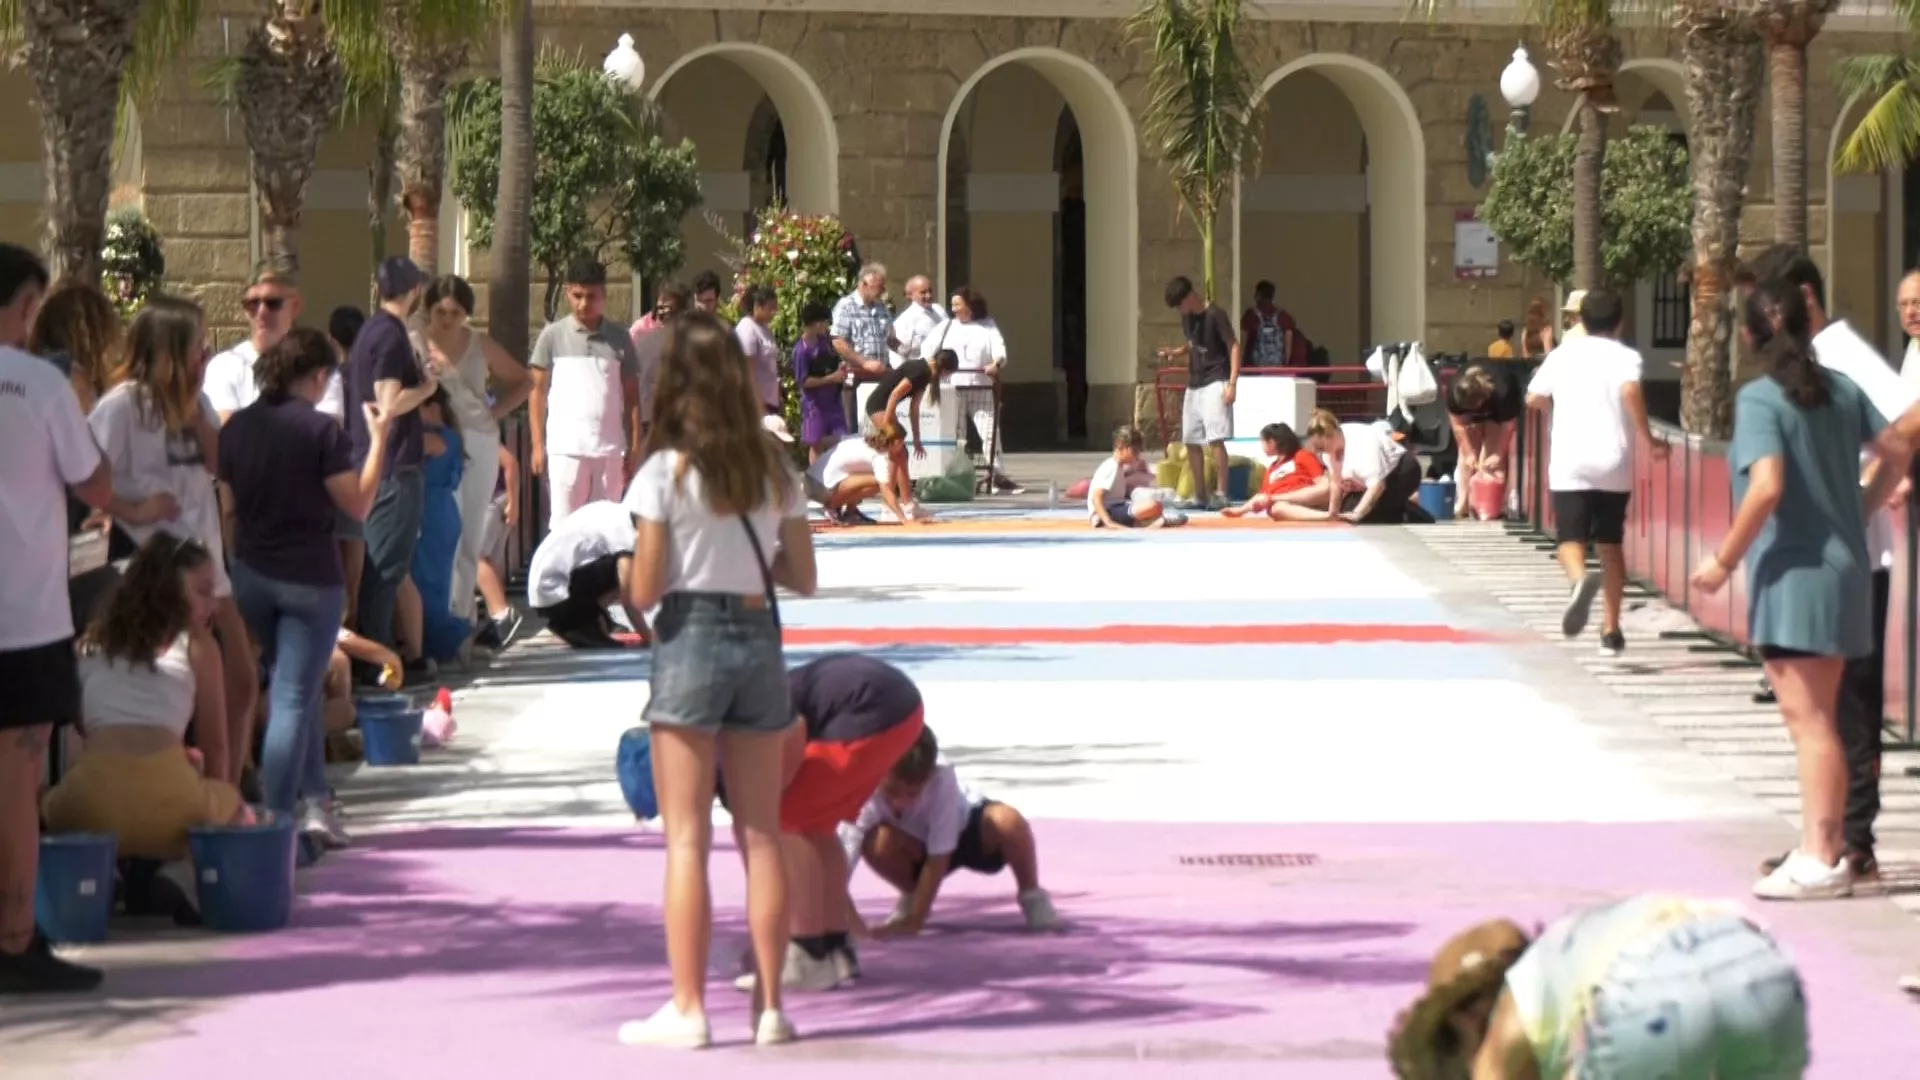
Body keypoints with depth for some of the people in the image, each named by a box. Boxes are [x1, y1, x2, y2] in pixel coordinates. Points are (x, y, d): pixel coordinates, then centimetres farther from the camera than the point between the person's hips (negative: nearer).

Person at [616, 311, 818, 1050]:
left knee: (687, 838, 0)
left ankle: (688, 1009, -1)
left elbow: (643, 593, -10)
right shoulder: (774, 470, 4)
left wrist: (633, 566, 11)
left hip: (690, 643, -4)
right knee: (761, 835, 9)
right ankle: (769, 1005, 11)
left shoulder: (665, 472, -9)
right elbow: (803, 578, 7)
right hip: (759, 639, 4)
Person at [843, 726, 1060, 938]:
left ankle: (1031, 896, -7)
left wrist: (914, 920, -35)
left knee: (1007, 821, -37)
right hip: (918, 845, 2)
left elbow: (938, 857, -33)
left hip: (969, 829, -2)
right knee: (877, 843, -33)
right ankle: (912, 896, 1)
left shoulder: (942, 780, -38)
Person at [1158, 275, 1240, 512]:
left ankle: (1221, 494, -14)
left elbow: (1234, 346, -13)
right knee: (1191, 442, 7)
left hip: (1215, 383, -9)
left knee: (1215, 439, -16)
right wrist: (1175, 352, 4)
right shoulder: (1186, 318, 10)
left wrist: (1232, 383, -20)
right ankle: (1200, 496, 14)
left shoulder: (1215, 315, -13)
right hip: (1194, 385, 9)